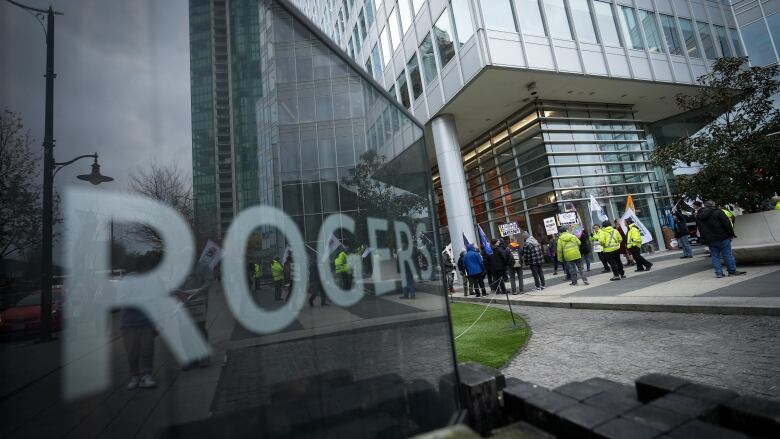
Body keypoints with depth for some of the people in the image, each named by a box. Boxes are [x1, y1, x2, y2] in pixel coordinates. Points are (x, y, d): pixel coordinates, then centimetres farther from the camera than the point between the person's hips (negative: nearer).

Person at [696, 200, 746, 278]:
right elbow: (727, 224, -9)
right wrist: (731, 234, 0)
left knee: (715, 256, 8)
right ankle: (732, 271, 13)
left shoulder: (698, 216, 9)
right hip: (722, 238, -4)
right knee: (727, 255, 6)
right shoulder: (718, 212, -6)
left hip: (710, 240, 4)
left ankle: (718, 273, 7)